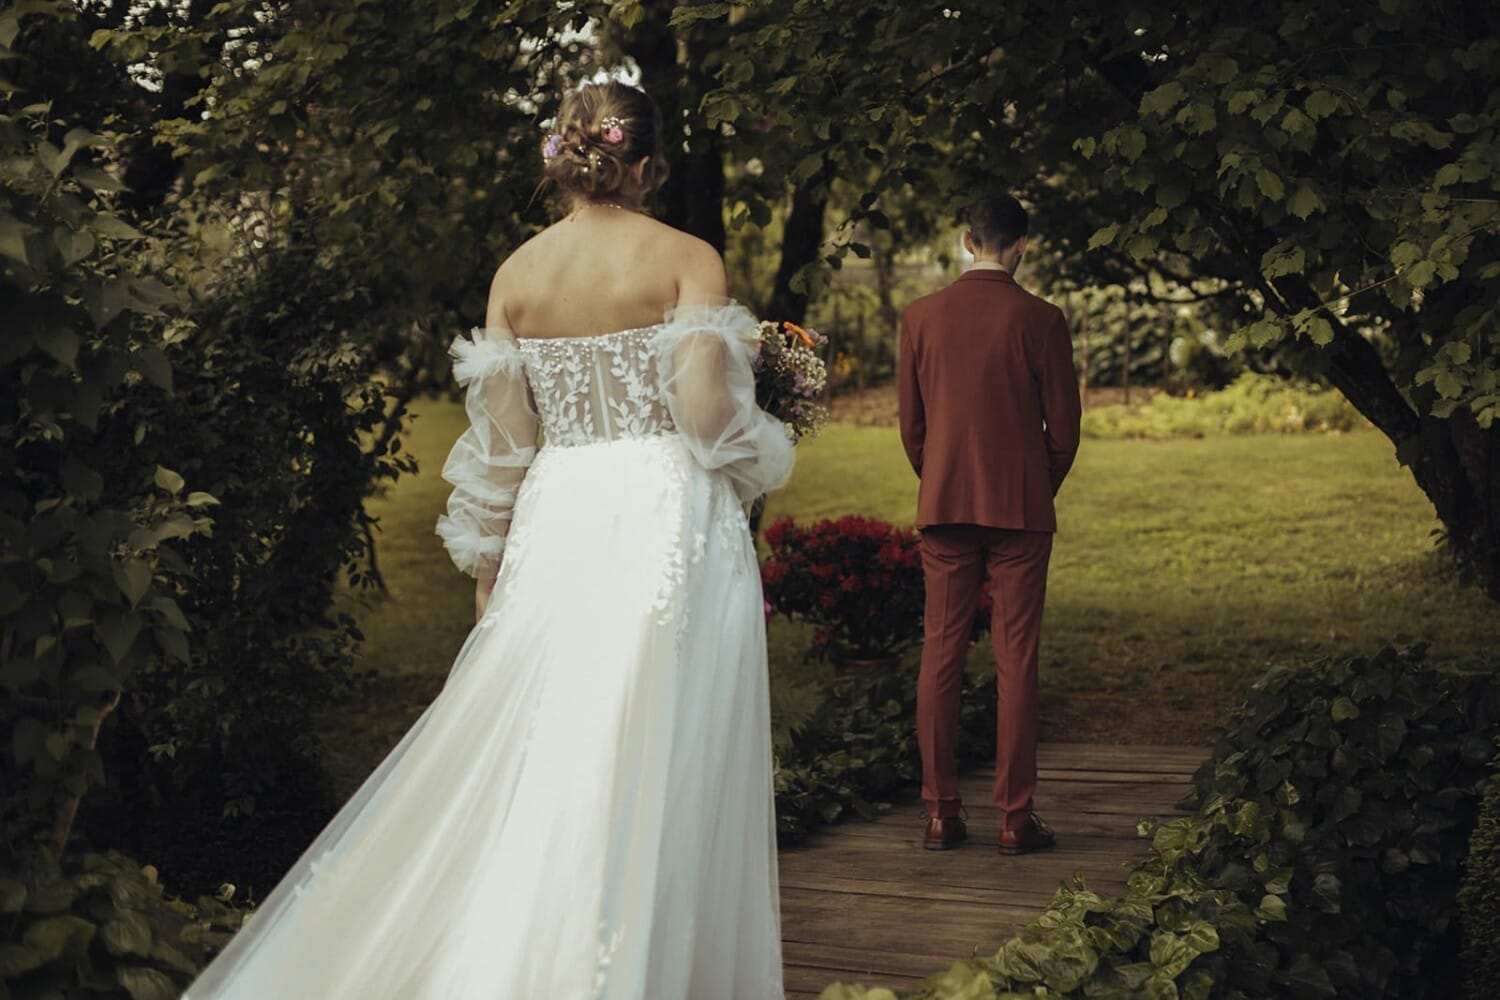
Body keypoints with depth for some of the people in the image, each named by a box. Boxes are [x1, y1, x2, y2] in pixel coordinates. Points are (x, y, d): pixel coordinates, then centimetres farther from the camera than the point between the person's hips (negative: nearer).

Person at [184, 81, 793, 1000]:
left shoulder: (517, 274, 5)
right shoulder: (688, 260, -5)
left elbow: (500, 440, 6)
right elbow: (705, 409, -15)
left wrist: (488, 563, 14)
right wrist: (752, 462, 7)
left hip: (558, 525, 4)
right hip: (671, 521, -3)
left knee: (551, 751, 11)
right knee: (659, 765, 2)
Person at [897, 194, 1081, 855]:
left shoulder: (921, 317, 2)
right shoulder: (1040, 321, -6)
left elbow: (910, 422, 6)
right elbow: (1063, 427, -2)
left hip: (943, 506, 2)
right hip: (1020, 509, -2)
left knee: (940, 656, 6)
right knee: (1016, 661, 1)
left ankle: (941, 813, 8)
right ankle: (1015, 816, 3)